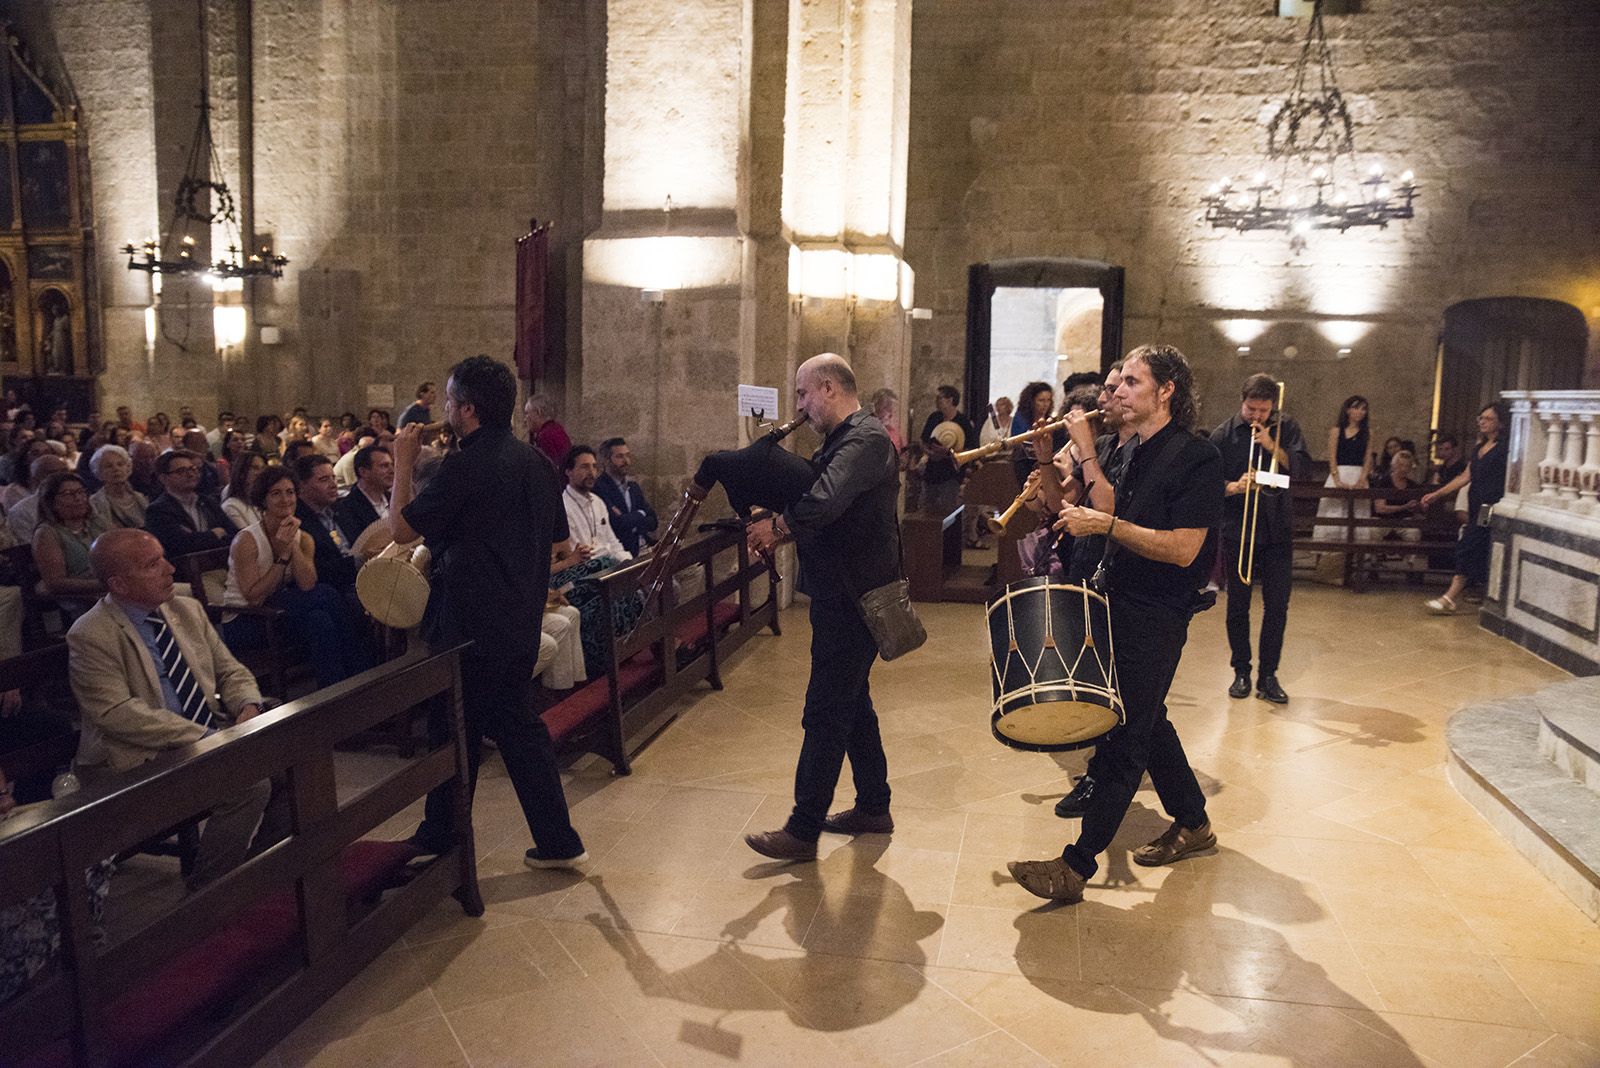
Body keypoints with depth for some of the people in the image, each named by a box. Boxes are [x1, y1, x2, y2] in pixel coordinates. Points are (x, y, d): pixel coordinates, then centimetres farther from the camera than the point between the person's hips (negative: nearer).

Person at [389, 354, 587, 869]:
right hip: (520, 621, 8)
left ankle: (441, 837, 26)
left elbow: (402, 528, -11)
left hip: (470, 624, -7)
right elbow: (556, 542, 15)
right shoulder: (535, 461, 6)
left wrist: (404, 462, -1)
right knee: (515, 721, 15)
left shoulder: (465, 465, -19)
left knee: (457, 730, 8)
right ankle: (557, 840, 17)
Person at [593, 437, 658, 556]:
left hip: (643, 547, 8)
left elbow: (653, 522, 10)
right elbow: (618, 523, -18)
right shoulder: (598, 488, -9)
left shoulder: (634, 487, 17)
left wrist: (631, 522, -9)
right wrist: (640, 514, 1)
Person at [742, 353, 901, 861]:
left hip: (853, 598, -10)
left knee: (825, 714, -5)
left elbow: (825, 500, -33)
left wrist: (779, 524, -17)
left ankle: (803, 831, 3)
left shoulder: (866, 439, -18)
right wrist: (780, 526, -4)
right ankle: (873, 808, 31)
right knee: (852, 704, 18)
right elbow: (818, 499, 15)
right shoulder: (840, 441, 15)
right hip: (841, 594, 10)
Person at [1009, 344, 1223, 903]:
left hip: (1156, 619, -9)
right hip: (1120, 605, 9)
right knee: (1147, 723, 20)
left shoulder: (1196, 456, -16)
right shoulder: (1136, 452, 12)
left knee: (1123, 740, -4)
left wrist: (1106, 524, -24)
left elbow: (1183, 548, -22)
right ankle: (1192, 823, 38)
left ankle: (1077, 867, 0)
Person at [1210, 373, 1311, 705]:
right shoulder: (1224, 434, -2)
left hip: (1277, 531, 1)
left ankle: (1268, 675, 10)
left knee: (1277, 605, 1)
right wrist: (1235, 486, -22)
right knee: (1238, 605, 6)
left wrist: (1272, 446, -20)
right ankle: (1241, 671, 18)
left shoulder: (1285, 428, 3)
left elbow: (1303, 466, -8)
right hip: (1236, 531, -1)